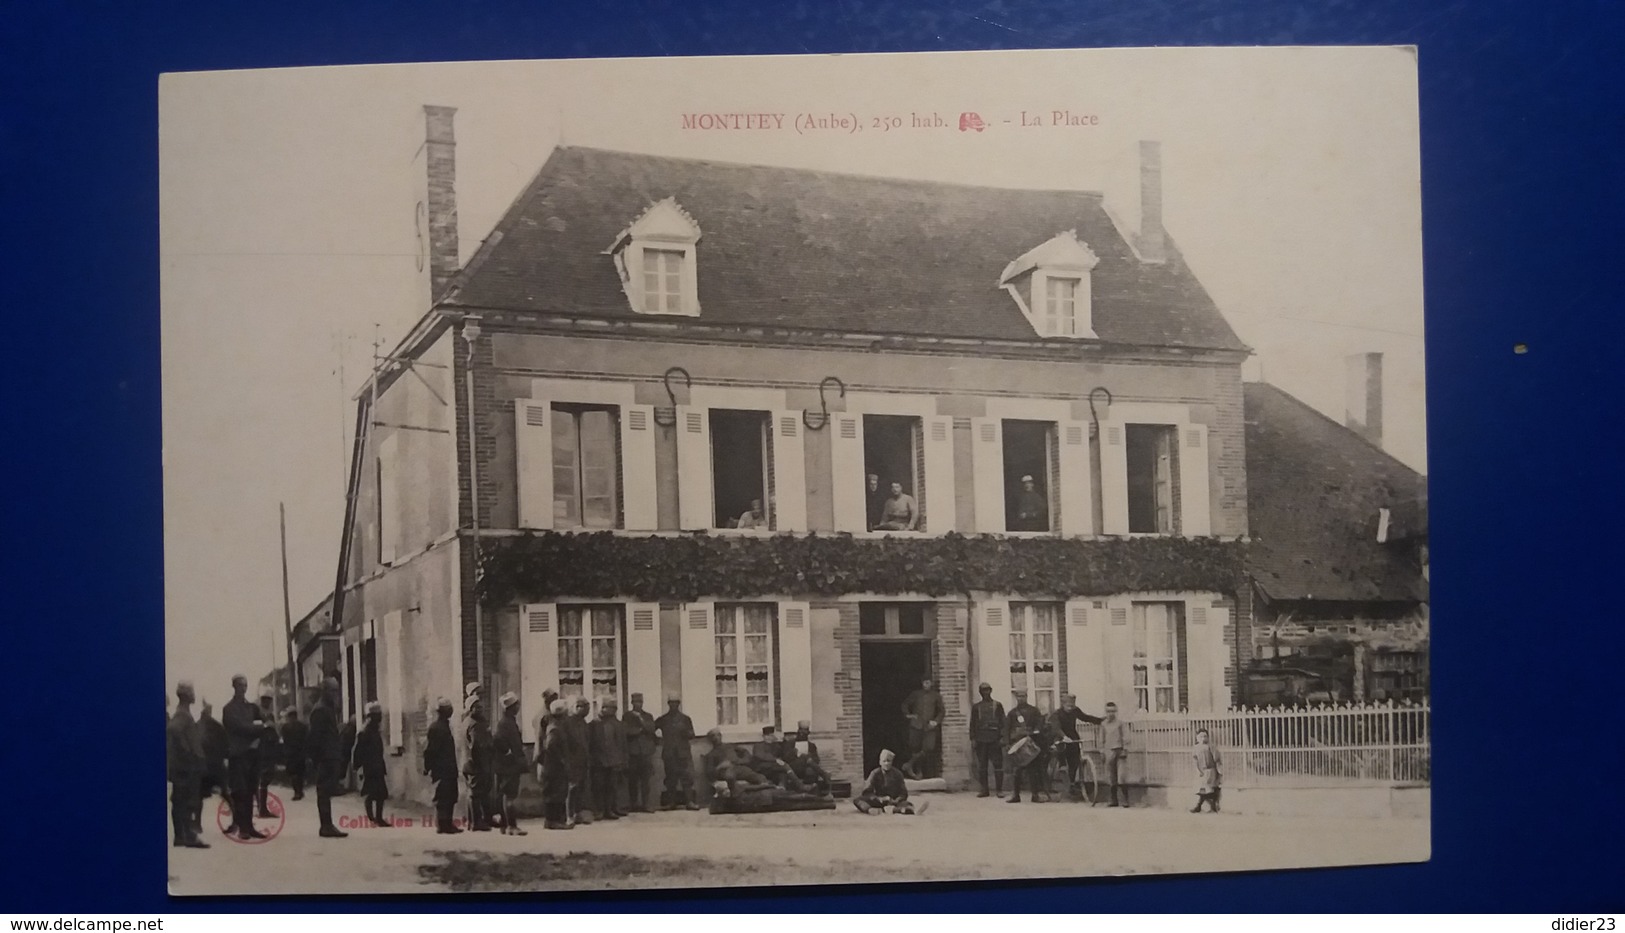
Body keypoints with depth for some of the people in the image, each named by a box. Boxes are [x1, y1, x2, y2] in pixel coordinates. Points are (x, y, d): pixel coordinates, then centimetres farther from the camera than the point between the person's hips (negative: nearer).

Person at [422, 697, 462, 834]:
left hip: (448, 770, 10)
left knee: (450, 797, 10)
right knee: (443, 797, -8)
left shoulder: (444, 726, 17)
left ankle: (447, 823, 15)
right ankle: (443, 824, -5)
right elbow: (430, 750, -16)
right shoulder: (436, 728, -13)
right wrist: (428, 767, -17)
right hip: (441, 770, -10)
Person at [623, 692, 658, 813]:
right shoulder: (627, 716, 10)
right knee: (632, 779, -4)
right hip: (632, 751, -1)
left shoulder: (648, 716, 16)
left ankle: (645, 804, -3)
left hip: (646, 751, 1)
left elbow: (651, 729, 1)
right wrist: (638, 730, -5)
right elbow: (625, 730, -1)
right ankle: (633, 804, 1)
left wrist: (641, 719, -7)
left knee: (645, 779, -4)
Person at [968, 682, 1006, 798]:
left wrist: (1002, 737, -4)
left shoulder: (997, 705, 9)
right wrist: (973, 739, 4)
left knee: (998, 764, -5)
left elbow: (1002, 722, 6)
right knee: (981, 766, 2)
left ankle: (1000, 789, -1)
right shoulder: (976, 706, 13)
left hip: (994, 739, -2)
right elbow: (973, 724, 12)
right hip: (980, 740, 2)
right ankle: (984, 789, 8)